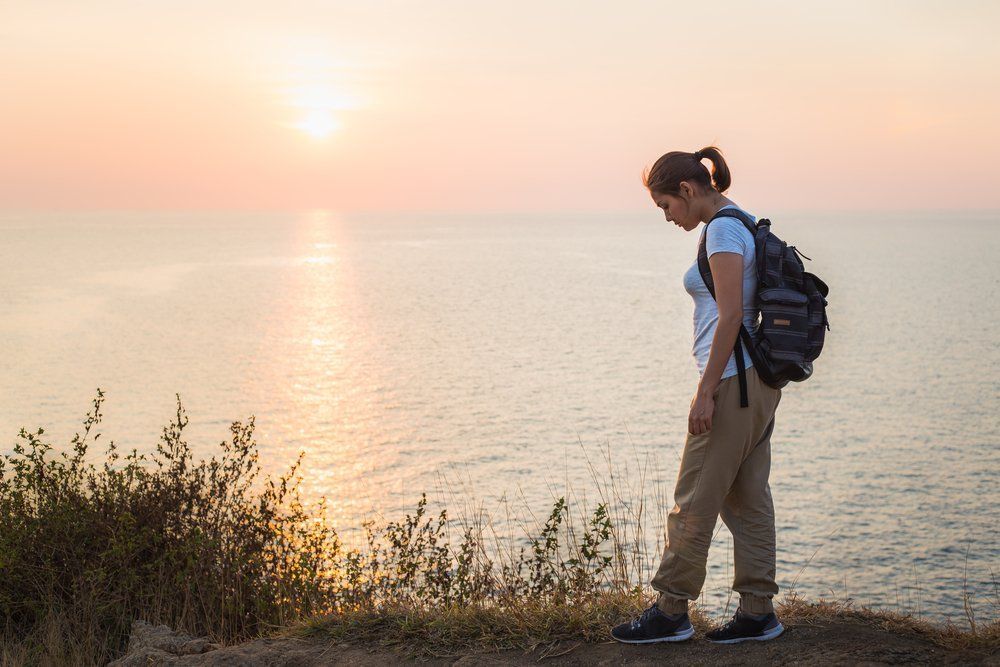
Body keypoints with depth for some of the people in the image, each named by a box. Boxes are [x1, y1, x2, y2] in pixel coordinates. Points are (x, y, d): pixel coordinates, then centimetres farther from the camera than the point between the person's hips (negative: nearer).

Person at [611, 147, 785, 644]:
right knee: (747, 499, 12)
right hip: (757, 379, 10)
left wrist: (705, 392, -19)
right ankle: (757, 612, 17)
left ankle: (671, 613, 8)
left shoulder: (722, 230, -14)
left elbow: (730, 317, -20)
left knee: (694, 502, -2)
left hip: (733, 379, -10)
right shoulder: (741, 224, 16)